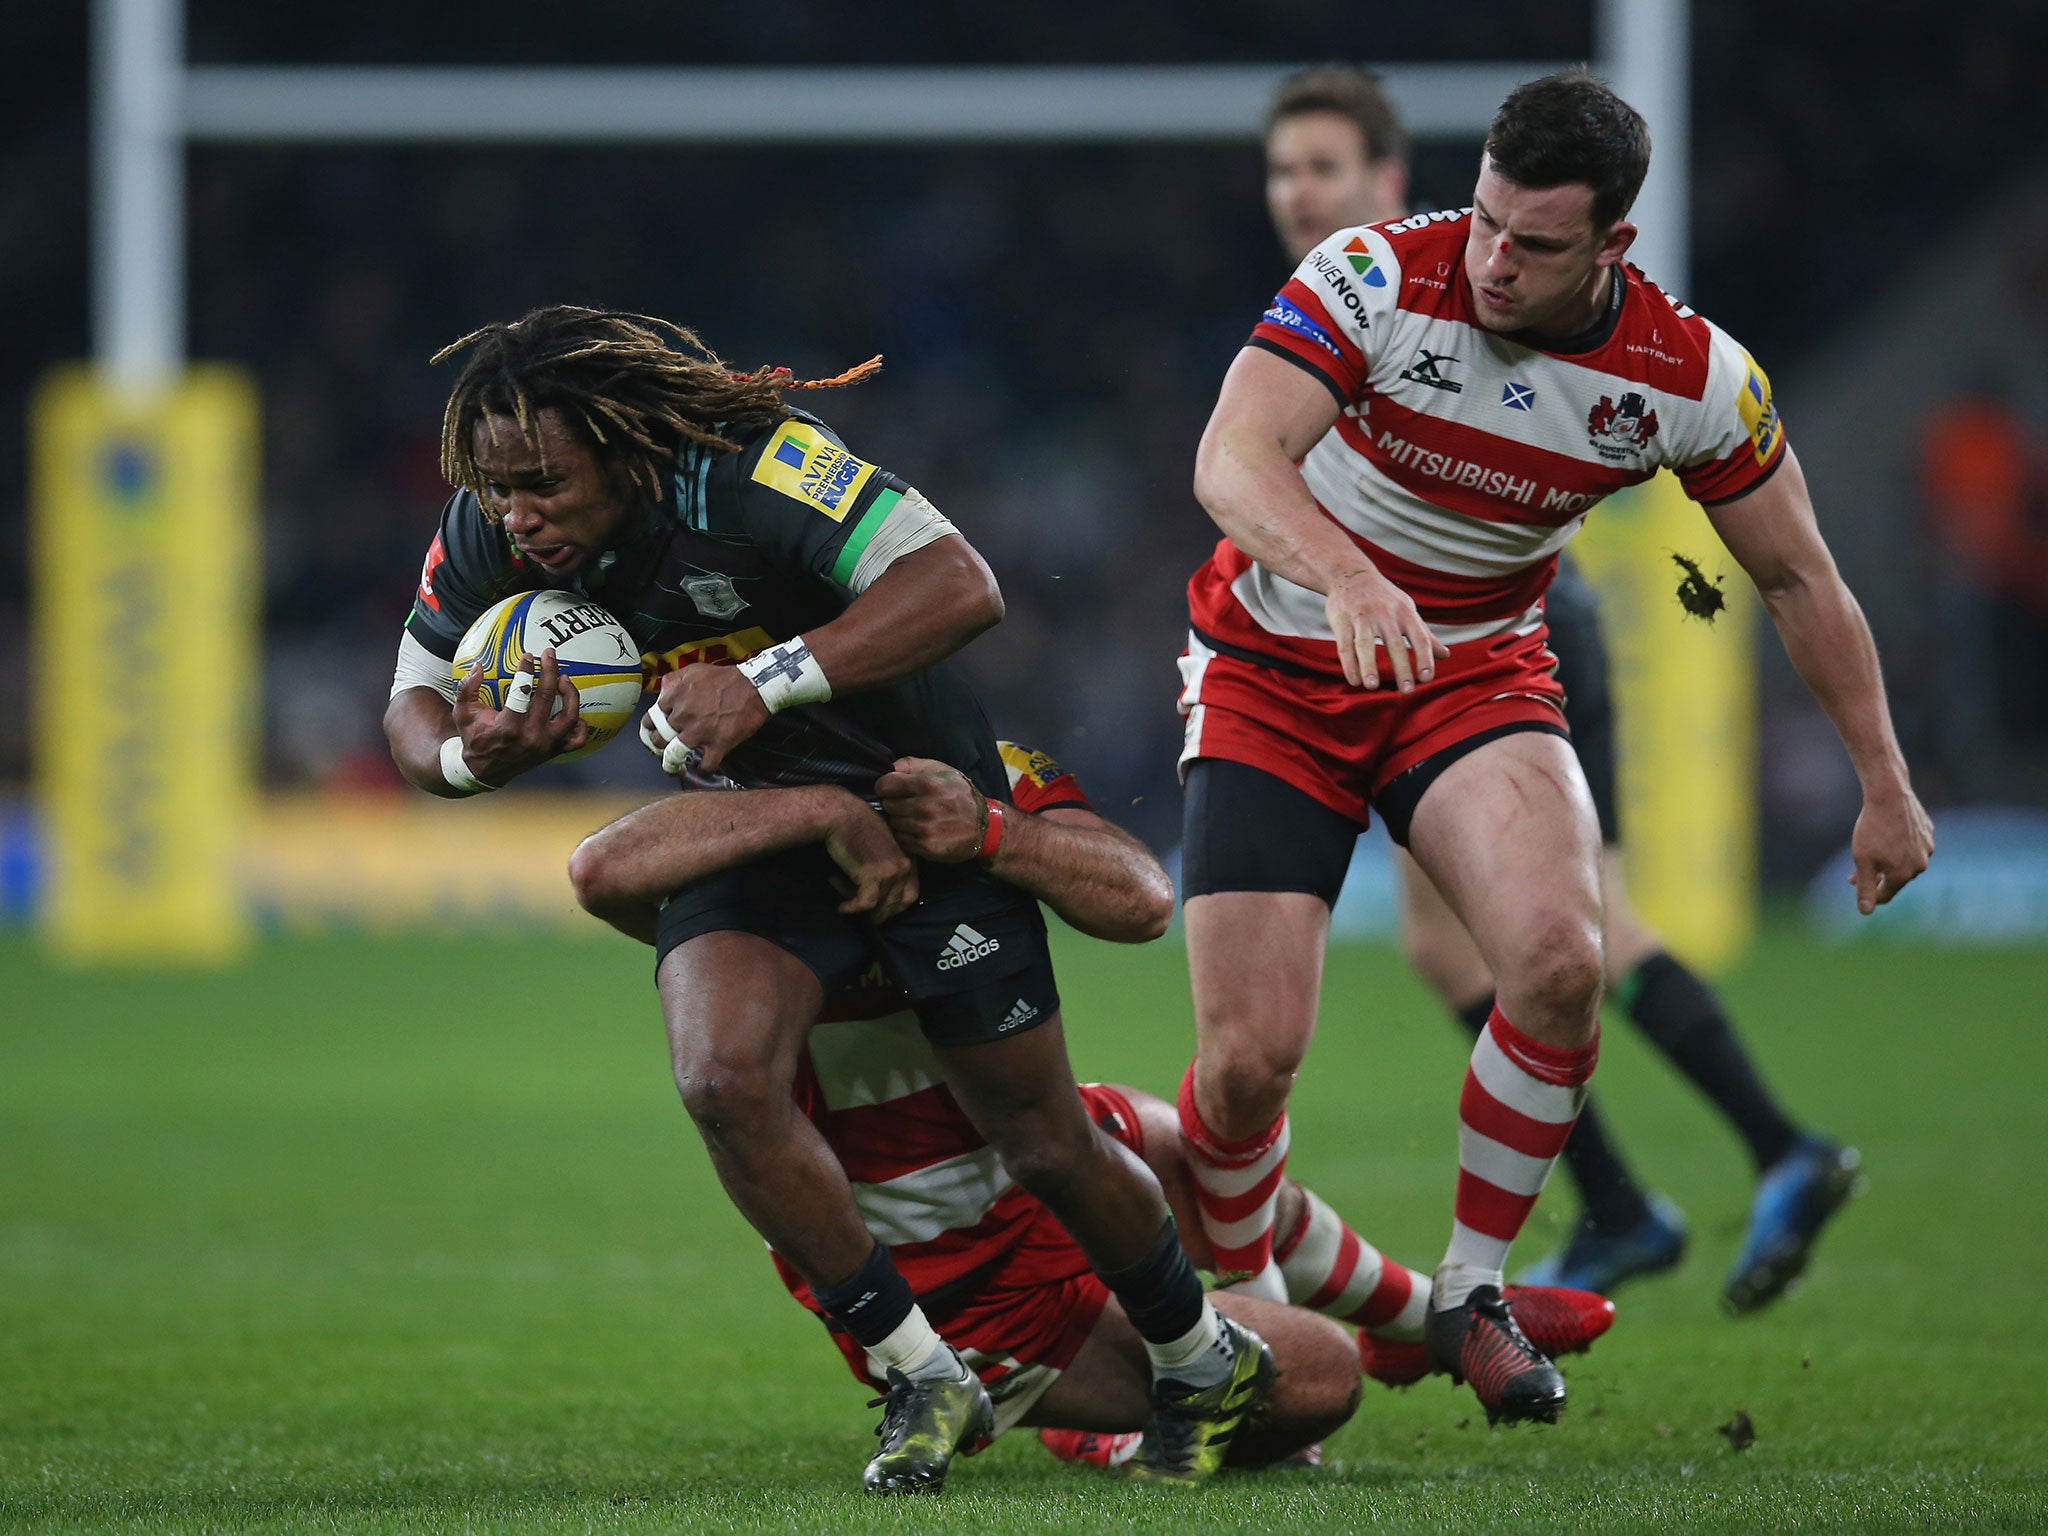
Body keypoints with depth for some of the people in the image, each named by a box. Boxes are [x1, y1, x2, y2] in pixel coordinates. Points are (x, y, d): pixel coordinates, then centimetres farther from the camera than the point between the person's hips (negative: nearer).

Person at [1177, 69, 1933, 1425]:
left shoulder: (1691, 376, -14)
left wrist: (1886, 784, 2)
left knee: (1561, 960, -27)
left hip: (1479, 673, 2)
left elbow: (1800, 579, 1)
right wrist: (1347, 577, -54)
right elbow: (1231, 459, -35)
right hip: (1276, 674, -2)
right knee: (1252, 1055, -13)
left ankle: (1473, 1291, -5)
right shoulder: (1377, 277, -23)